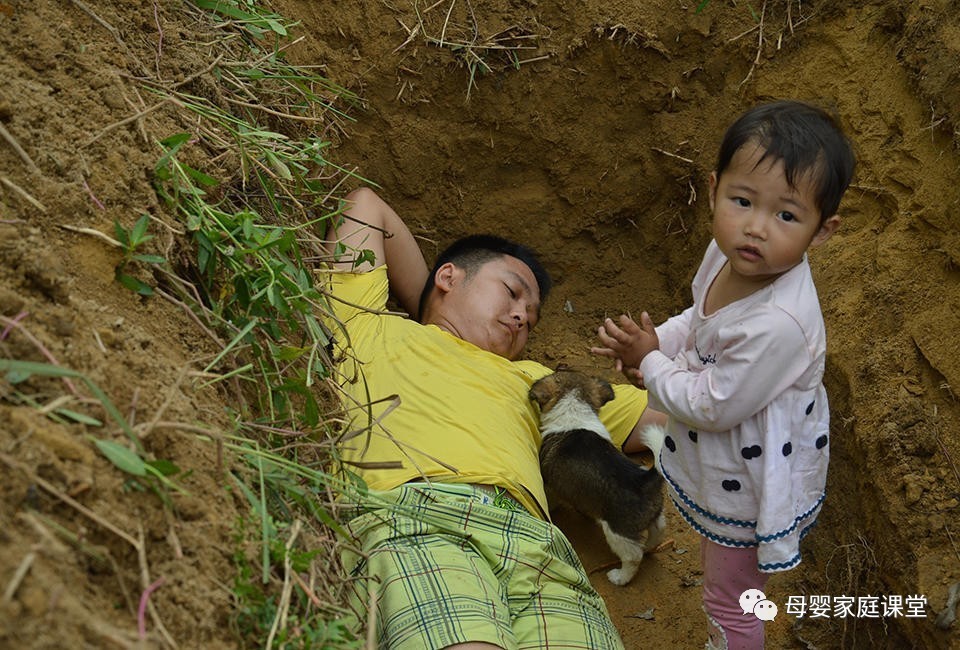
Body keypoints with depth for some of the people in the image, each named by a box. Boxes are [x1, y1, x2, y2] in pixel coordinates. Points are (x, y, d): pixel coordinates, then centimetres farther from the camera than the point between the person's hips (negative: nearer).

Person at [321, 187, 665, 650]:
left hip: (532, 540, 4)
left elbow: (664, 416, 44)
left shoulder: (529, 380, 43)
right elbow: (365, 205, 43)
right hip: (409, 516, -3)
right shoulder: (373, 330, 33)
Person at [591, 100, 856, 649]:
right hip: (719, 456, 9)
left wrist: (650, 364, -15)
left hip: (749, 483, -8)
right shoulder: (729, 255, -14)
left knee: (730, 600, 17)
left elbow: (712, 406, -28)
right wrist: (655, 342, -10)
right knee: (720, 565, 36)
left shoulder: (779, 325, -41)